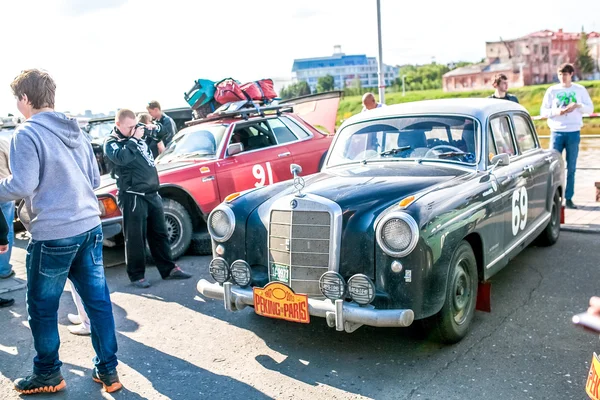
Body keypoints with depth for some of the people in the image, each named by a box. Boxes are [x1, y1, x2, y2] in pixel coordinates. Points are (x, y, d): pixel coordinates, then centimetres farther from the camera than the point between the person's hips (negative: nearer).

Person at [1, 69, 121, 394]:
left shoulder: (26, 133, -10)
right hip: (89, 226, 7)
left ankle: (48, 374, 26)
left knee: (42, 308, 11)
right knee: (98, 300, 11)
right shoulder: (75, 130, 12)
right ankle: (108, 370, 19)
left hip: (53, 234, -7)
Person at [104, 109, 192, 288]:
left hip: (152, 193, 7)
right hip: (133, 197, -7)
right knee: (135, 238, 0)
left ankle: (168, 269, 19)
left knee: (159, 233, 11)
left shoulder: (137, 136, 14)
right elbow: (121, 158, -26)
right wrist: (134, 139, -18)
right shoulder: (111, 143, -4)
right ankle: (136, 275, 11)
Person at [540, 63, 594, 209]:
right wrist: (556, 112, -17)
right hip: (557, 132, -1)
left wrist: (578, 105, -12)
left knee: (571, 168, 4)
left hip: (573, 132, 1)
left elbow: (590, 108, 7)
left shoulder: (580, 90, 6)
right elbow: (543, 111, 2)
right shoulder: (552, 90, 4)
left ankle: (569, 198, 10)